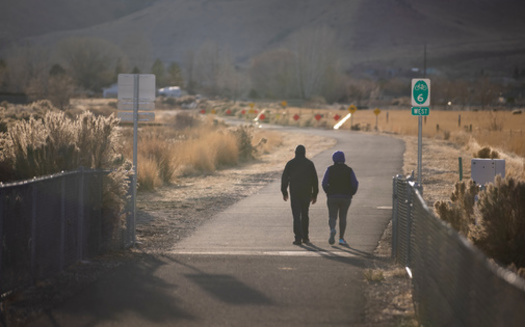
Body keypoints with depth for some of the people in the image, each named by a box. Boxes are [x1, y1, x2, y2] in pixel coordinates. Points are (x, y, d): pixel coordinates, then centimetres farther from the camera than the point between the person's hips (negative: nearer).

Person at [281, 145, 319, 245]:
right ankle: (305, 237, 20)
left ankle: (298, 237, -16)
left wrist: (284, 192, 10)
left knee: (296, 215, -4)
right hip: (307, 193, 1)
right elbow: (315, 179, 0)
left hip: (294, 193, -1)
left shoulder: (290, 163, 0)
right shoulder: (309, 163, 1)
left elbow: (284, 178, 0)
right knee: (305, 214, 16)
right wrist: (315, 194, 5)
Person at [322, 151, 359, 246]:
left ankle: (332, 229, -28)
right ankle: (341, 239, 9)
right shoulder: (349, 170, 1)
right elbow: (355, 183, -5)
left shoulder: (330, 169, -1)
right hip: (346, 197, 1)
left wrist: (328, 192, 7)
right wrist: (351, 193, 9)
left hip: (332, 197, -1)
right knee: (343, 217, 11)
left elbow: (324, 183, -7)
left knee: (332, 217, 3)